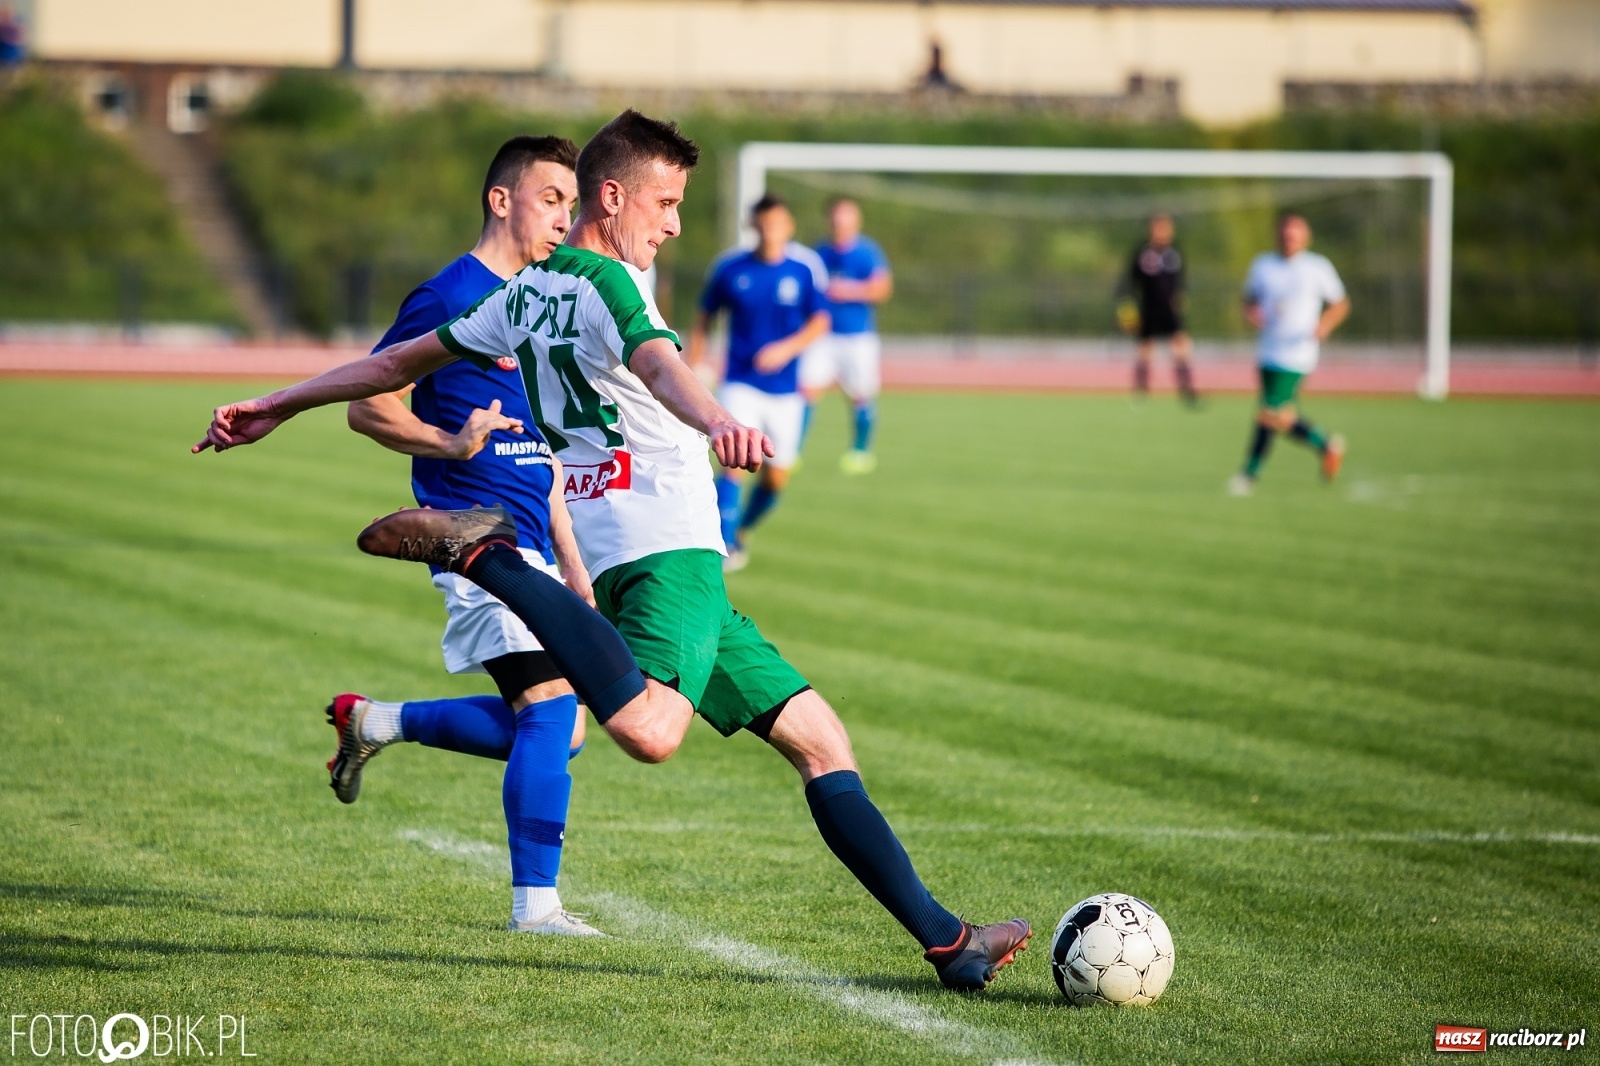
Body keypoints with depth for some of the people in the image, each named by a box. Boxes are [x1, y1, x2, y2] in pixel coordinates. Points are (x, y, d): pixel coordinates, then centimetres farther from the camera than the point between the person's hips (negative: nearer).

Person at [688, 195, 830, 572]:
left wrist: (787, 349, -19)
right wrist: (694, 364, 4)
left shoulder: (805, 268, -4)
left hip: (785, 388, 2)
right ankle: (726, 546, -16)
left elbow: (820, 322, -3)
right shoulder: (730, 268, -3)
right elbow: (705, 315, 9)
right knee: (735, 460, -20)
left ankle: (740, 531, 32)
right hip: (741, 383, -2)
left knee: (776, 477, 7)